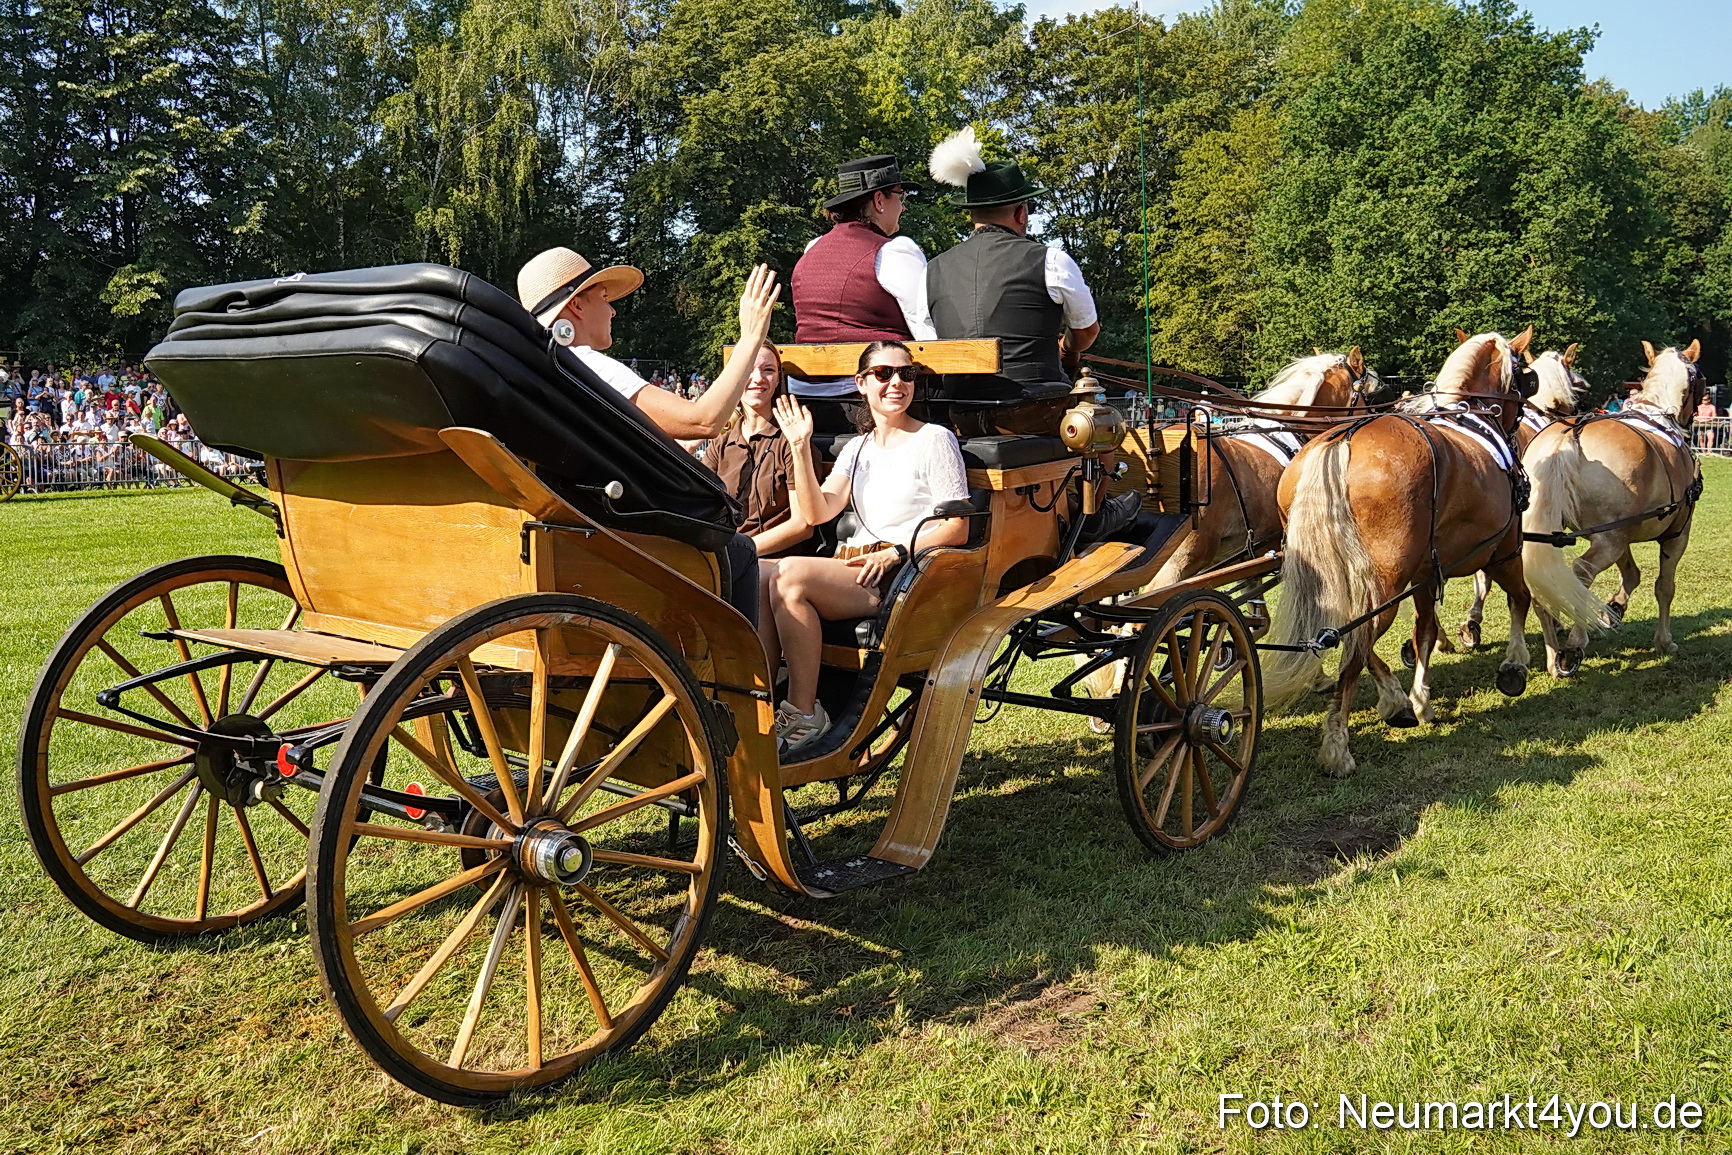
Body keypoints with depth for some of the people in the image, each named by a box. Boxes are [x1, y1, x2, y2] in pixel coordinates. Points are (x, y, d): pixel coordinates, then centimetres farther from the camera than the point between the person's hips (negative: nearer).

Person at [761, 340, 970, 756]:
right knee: (759, 575, -20)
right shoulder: (858, 448, 21)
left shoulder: (935, 440, 4)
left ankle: (802, 713, -21)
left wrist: (896, 552, -15)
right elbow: (817, 512, 6)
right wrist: (801, 448, -3)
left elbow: (957, 529, -3)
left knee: (791, 575, -28)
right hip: (852, 570, 6)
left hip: (903, 578, -6)